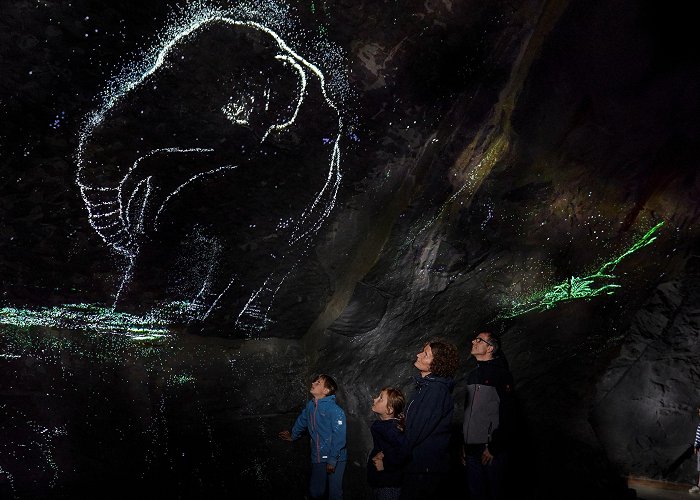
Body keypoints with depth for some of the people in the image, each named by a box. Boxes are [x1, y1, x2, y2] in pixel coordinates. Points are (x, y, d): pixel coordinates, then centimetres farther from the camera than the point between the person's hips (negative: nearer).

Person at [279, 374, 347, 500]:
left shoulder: (335, 410, -18)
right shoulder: (310, 406, 3)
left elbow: (339, 436, -20)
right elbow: (301, 422, 23)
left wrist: (333, 460, -21)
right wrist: (293, 436, 40)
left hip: (335, 458, -6)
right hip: (317, 458, 6)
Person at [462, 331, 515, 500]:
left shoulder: (500, 374, -9)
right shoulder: (472, 375, 15)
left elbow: (506, 414, -15)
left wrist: (493, 447, -17)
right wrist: (464, 443, 16)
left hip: (492, 450, -7)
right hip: (472, 450, 7)